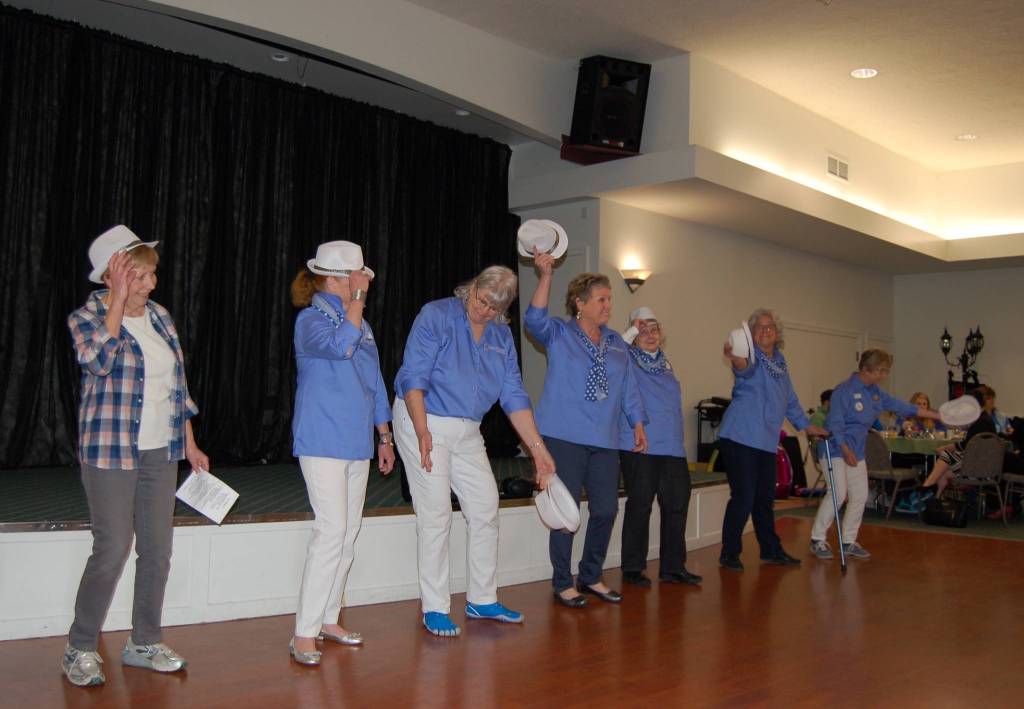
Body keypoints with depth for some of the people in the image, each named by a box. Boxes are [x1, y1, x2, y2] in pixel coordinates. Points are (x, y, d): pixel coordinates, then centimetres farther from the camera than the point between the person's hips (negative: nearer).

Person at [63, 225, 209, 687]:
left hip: (160, 452, 6)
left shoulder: (160, 317, 10)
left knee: (158, 549, 8)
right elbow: (99, 360, -27)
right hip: (111, 453, -5)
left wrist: (190, 445, 13)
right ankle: (80, 649, 13)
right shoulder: (87, 316, -5)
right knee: (112, 550, -5)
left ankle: (144, 643, 22)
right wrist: (118, 301, -22)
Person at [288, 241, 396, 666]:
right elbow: (341, 345, -29)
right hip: (323, 442, -8)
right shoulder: (311, 319, -7)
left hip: (357, 443, 8)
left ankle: (328, 619, 22)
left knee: (349, 533, 10)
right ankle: (304, 634, -8)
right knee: (332, 530, -14)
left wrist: (384, 436, 20)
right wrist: (356, 300, -17)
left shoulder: (362, 325, 16)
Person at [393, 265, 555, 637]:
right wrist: (423, 432, -28)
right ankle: (434, 609, 3)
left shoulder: (501, 336, 7)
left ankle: (482, 600, 21)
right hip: (424, 422, -7)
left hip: (468, 432, 7)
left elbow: (514, 395, 6)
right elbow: (413, 378, -17)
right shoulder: (436, 316, -11)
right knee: (436, 514, -8)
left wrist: (538, 448, 0)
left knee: (486, 509, 7)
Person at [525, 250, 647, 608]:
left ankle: (591, 577, 26)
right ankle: (563, 584, 12)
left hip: (605, 440, 5)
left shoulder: (616, 342, 14)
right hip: (565, 436, -5)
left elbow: (629, 387, 16)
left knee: (606, 509, 7)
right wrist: (545, 277, -28)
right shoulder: (558, 334, 0)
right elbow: (534, 319, -20)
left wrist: (638, 425, 10)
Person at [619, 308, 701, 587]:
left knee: (677, 505, 7)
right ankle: (632, 569, 9)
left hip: (673, 448, 7)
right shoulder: (627, 360, 0)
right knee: (639, 506, -2)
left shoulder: (665, 364, 20)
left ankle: (673, 567, 17)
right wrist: (630, 333, -19)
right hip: (640, 447, -7)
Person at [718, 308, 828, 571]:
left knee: (765, 498, 16)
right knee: (743, 497, -7)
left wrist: (806, 425, 29)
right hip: (741, 438, -7)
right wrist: (737, 360, -58)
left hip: (766, 441, 7)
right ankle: (729, 554, 6)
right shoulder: (751, 356, -9)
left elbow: (790, 399, 26)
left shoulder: (780, 362, 14)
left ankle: (771, 550, 29)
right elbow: (746, 368, -36)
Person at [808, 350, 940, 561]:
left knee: (860, 496, 7)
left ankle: (849, 541, 18)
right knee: (838, 492, -15)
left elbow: (903, 407, 14)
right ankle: (817, 539, -4)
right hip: (836, 449, -9)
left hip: (857, 452, 9)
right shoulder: (844, 391, -16)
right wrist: (845, 450, -27)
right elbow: (835, 423, -19)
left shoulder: (875, 393, 9)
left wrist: (937, 415, 13)